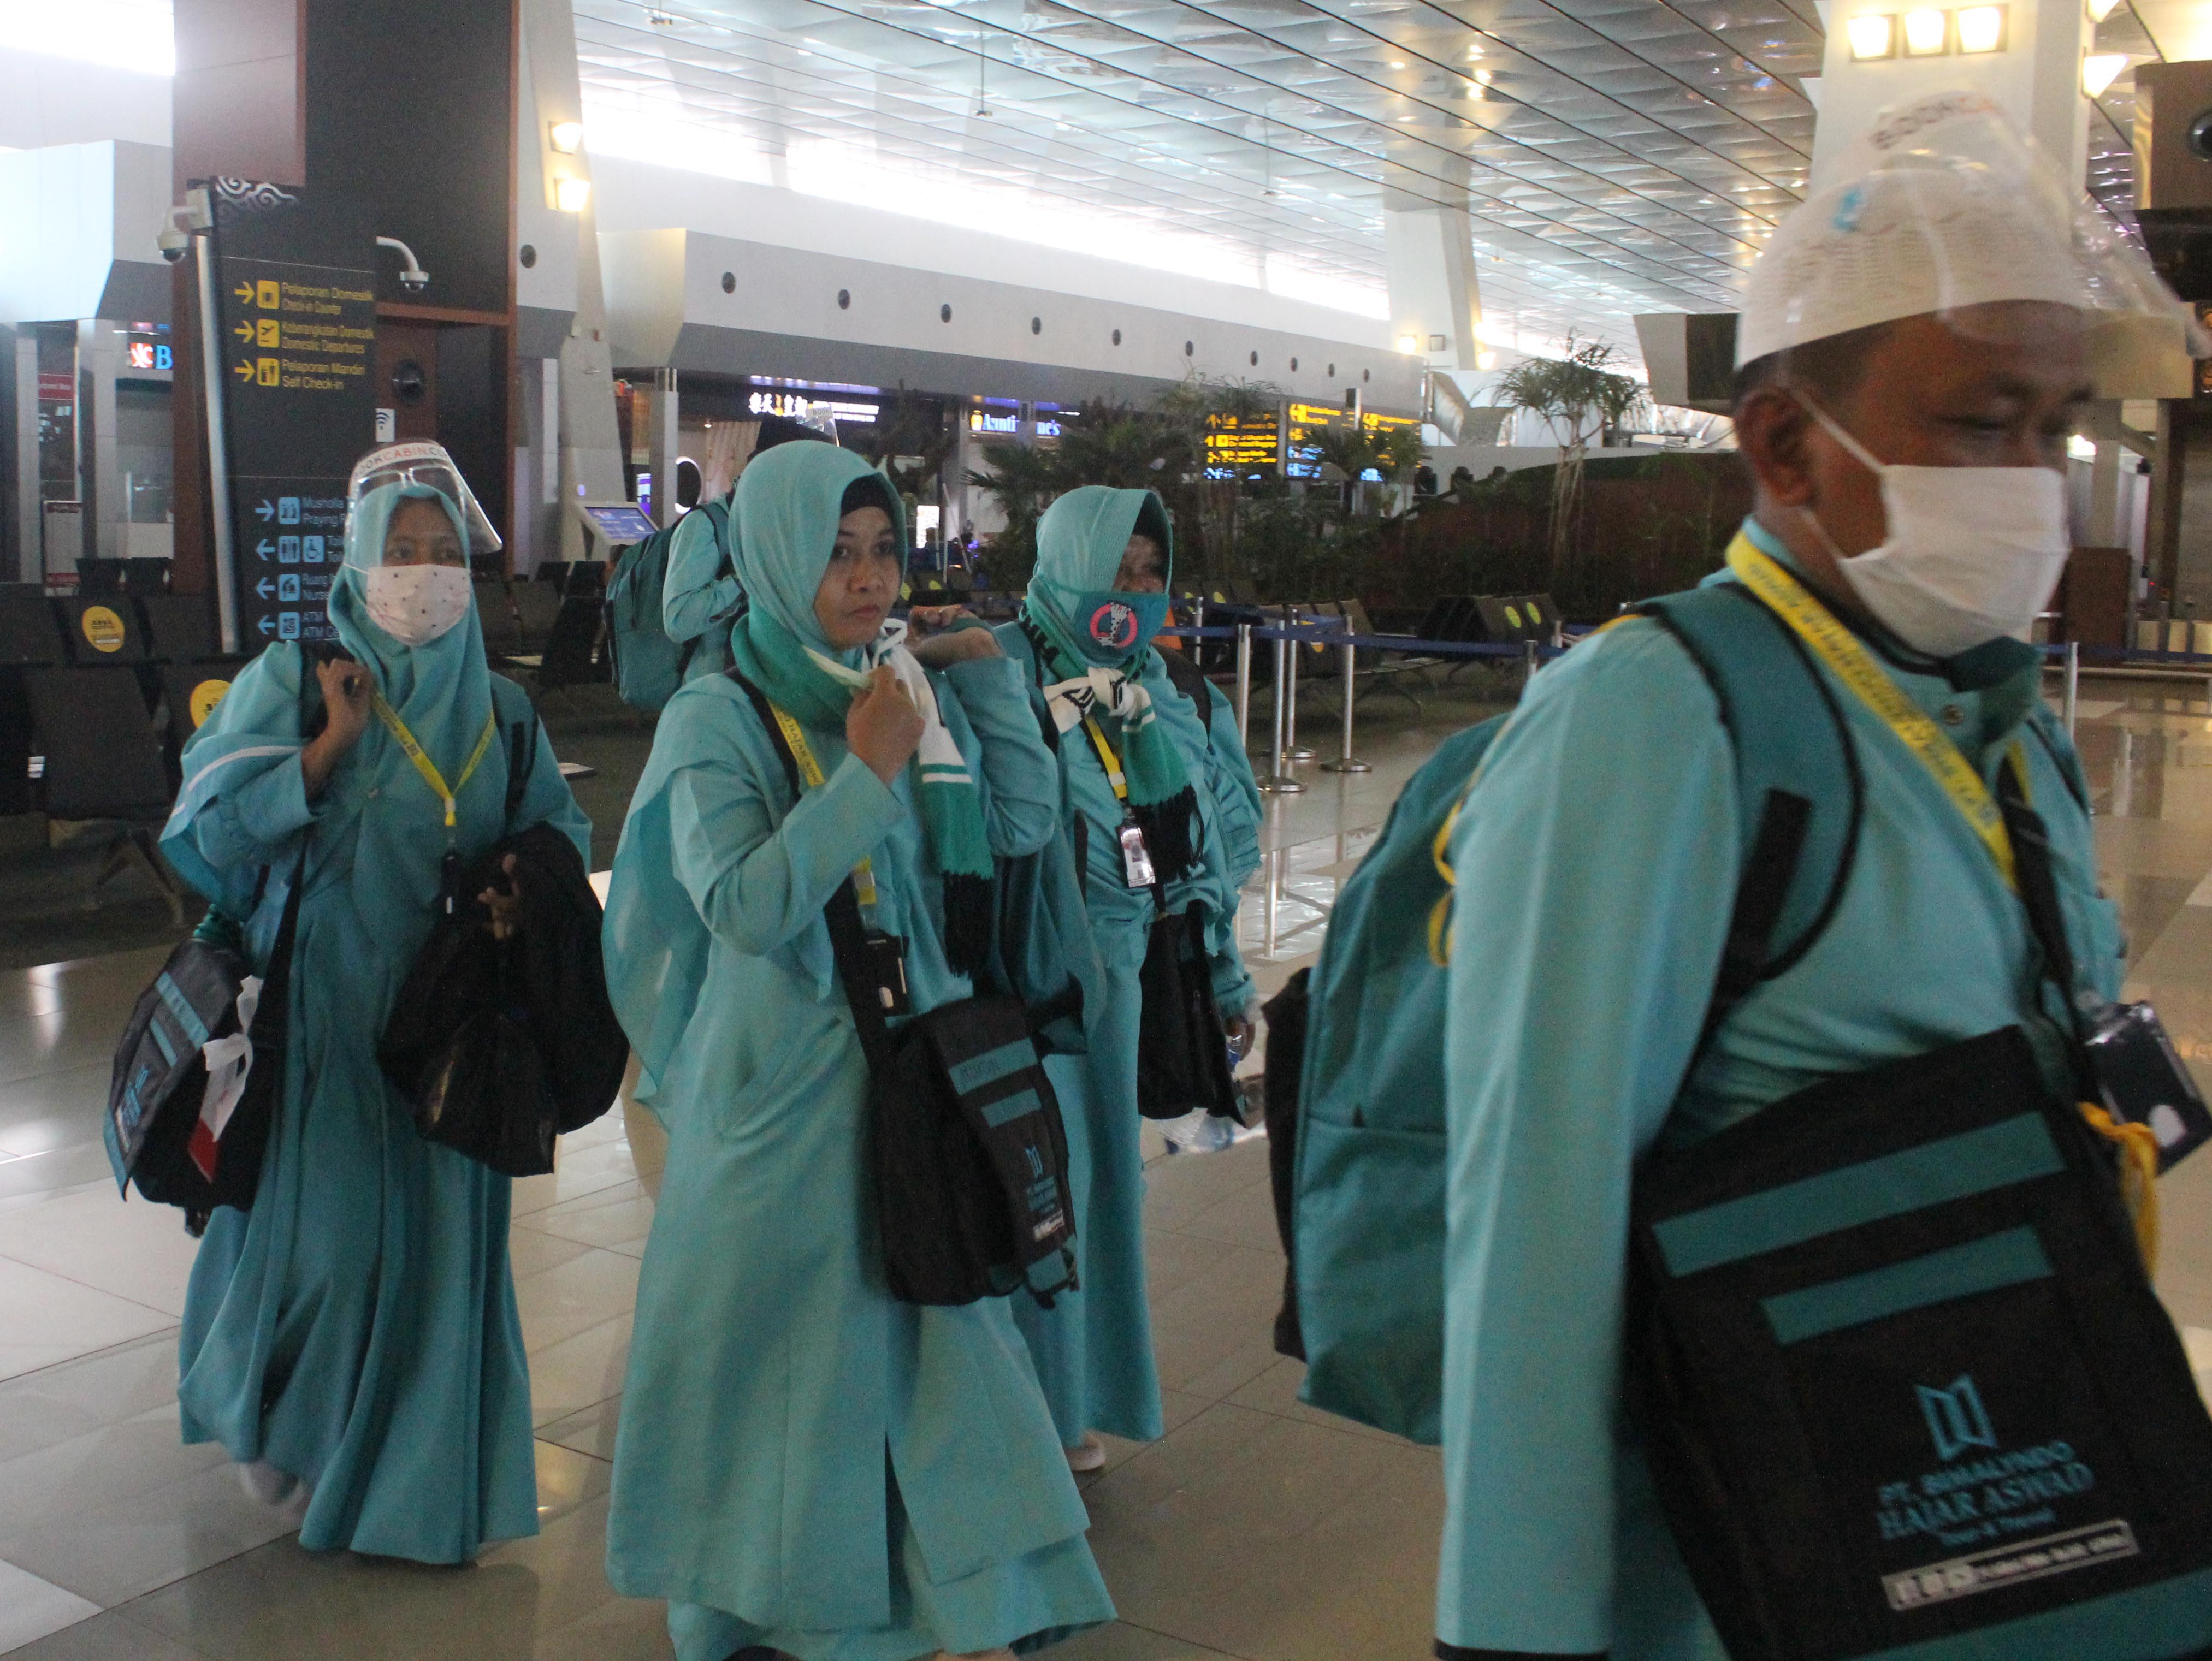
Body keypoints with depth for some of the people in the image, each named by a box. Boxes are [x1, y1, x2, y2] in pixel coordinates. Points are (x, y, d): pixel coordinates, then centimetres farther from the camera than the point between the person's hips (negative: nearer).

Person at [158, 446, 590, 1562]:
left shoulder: (498, 708, 7)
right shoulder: (291, 679, -3)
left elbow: (559, 829, 13)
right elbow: (213, 832, -9)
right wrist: (332, 746, -17)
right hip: (323, 1017, -3)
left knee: (441, 1238, 7)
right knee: (321, 1230, 1)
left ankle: (413, 1472, 27)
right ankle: (272, 1424, 32)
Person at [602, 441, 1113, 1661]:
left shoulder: (915, 692, 4)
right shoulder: (716, 720, -10)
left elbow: (1024, 823, 4)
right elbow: (743, 906, -22)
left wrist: (985, 671, -2)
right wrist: (866, 773, -24)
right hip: (784, 1086, -4)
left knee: (932, 1318, 9)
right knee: (792, 1325, 8)